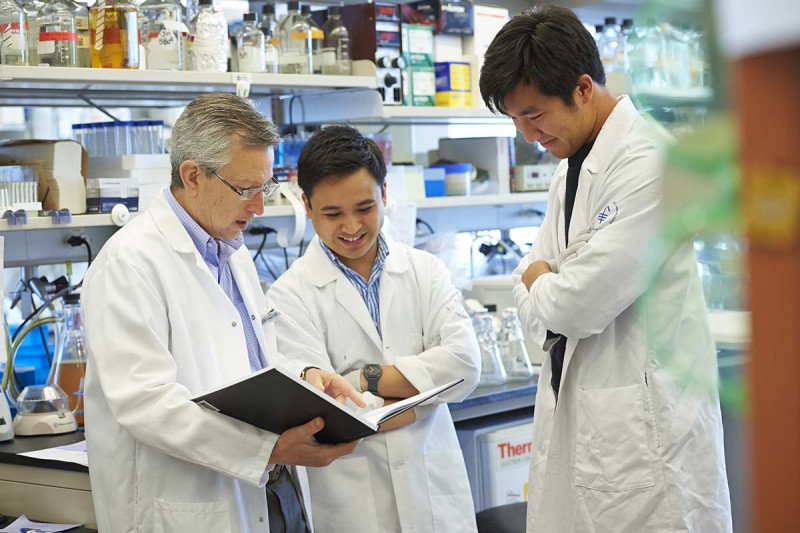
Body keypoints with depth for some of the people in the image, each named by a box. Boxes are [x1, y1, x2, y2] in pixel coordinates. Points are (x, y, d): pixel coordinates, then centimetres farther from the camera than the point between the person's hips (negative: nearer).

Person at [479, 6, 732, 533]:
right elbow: (530, 279, 16)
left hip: (642, 425, -8)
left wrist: (540, 285, 0)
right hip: (573, 410, 9)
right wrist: (558, 296, -6)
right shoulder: (571, 170, 14)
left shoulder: (648, 163, -18)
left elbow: (584, 303, -21)